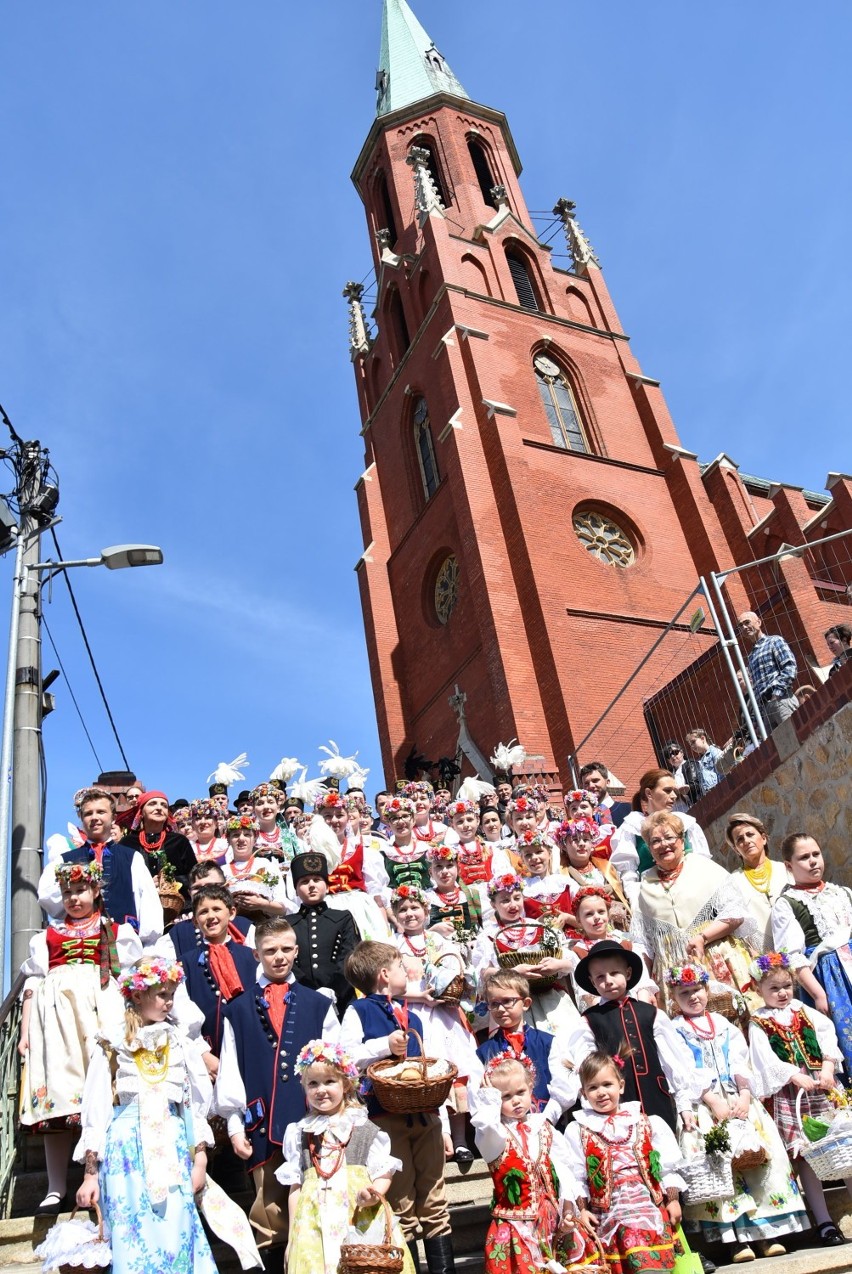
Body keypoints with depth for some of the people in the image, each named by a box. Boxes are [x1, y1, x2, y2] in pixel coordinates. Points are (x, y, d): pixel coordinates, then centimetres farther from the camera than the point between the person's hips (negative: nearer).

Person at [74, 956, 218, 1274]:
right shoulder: (112, 1045, 2)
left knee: (176, 1231, 0)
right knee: (133, 1235, -3)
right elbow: (95, 1109, 1)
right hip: (126, 1149, -2)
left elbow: (196, 1105, 9)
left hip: (174, 1149, 2)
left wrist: (200, 1160, 5)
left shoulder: (180, 1044, 9)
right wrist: (90, 1173, -3)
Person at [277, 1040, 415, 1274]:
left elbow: (384, 1174, 2)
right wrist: (292, 1235, 10)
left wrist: (373, 1193, -18)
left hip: (362, 1219, -1)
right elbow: (295, 1186, 12)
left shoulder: (365, 1129, 4)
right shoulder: (299, 1133, 10)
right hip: (313, 1222, 2)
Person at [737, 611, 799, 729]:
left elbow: (790, 666, -7)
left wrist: (778, 692, -15)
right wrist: (758, 709, 12)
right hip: (764, 706, 7)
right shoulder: (751, 656, 26)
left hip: (781, 700, -7)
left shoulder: (774, 641, 7)